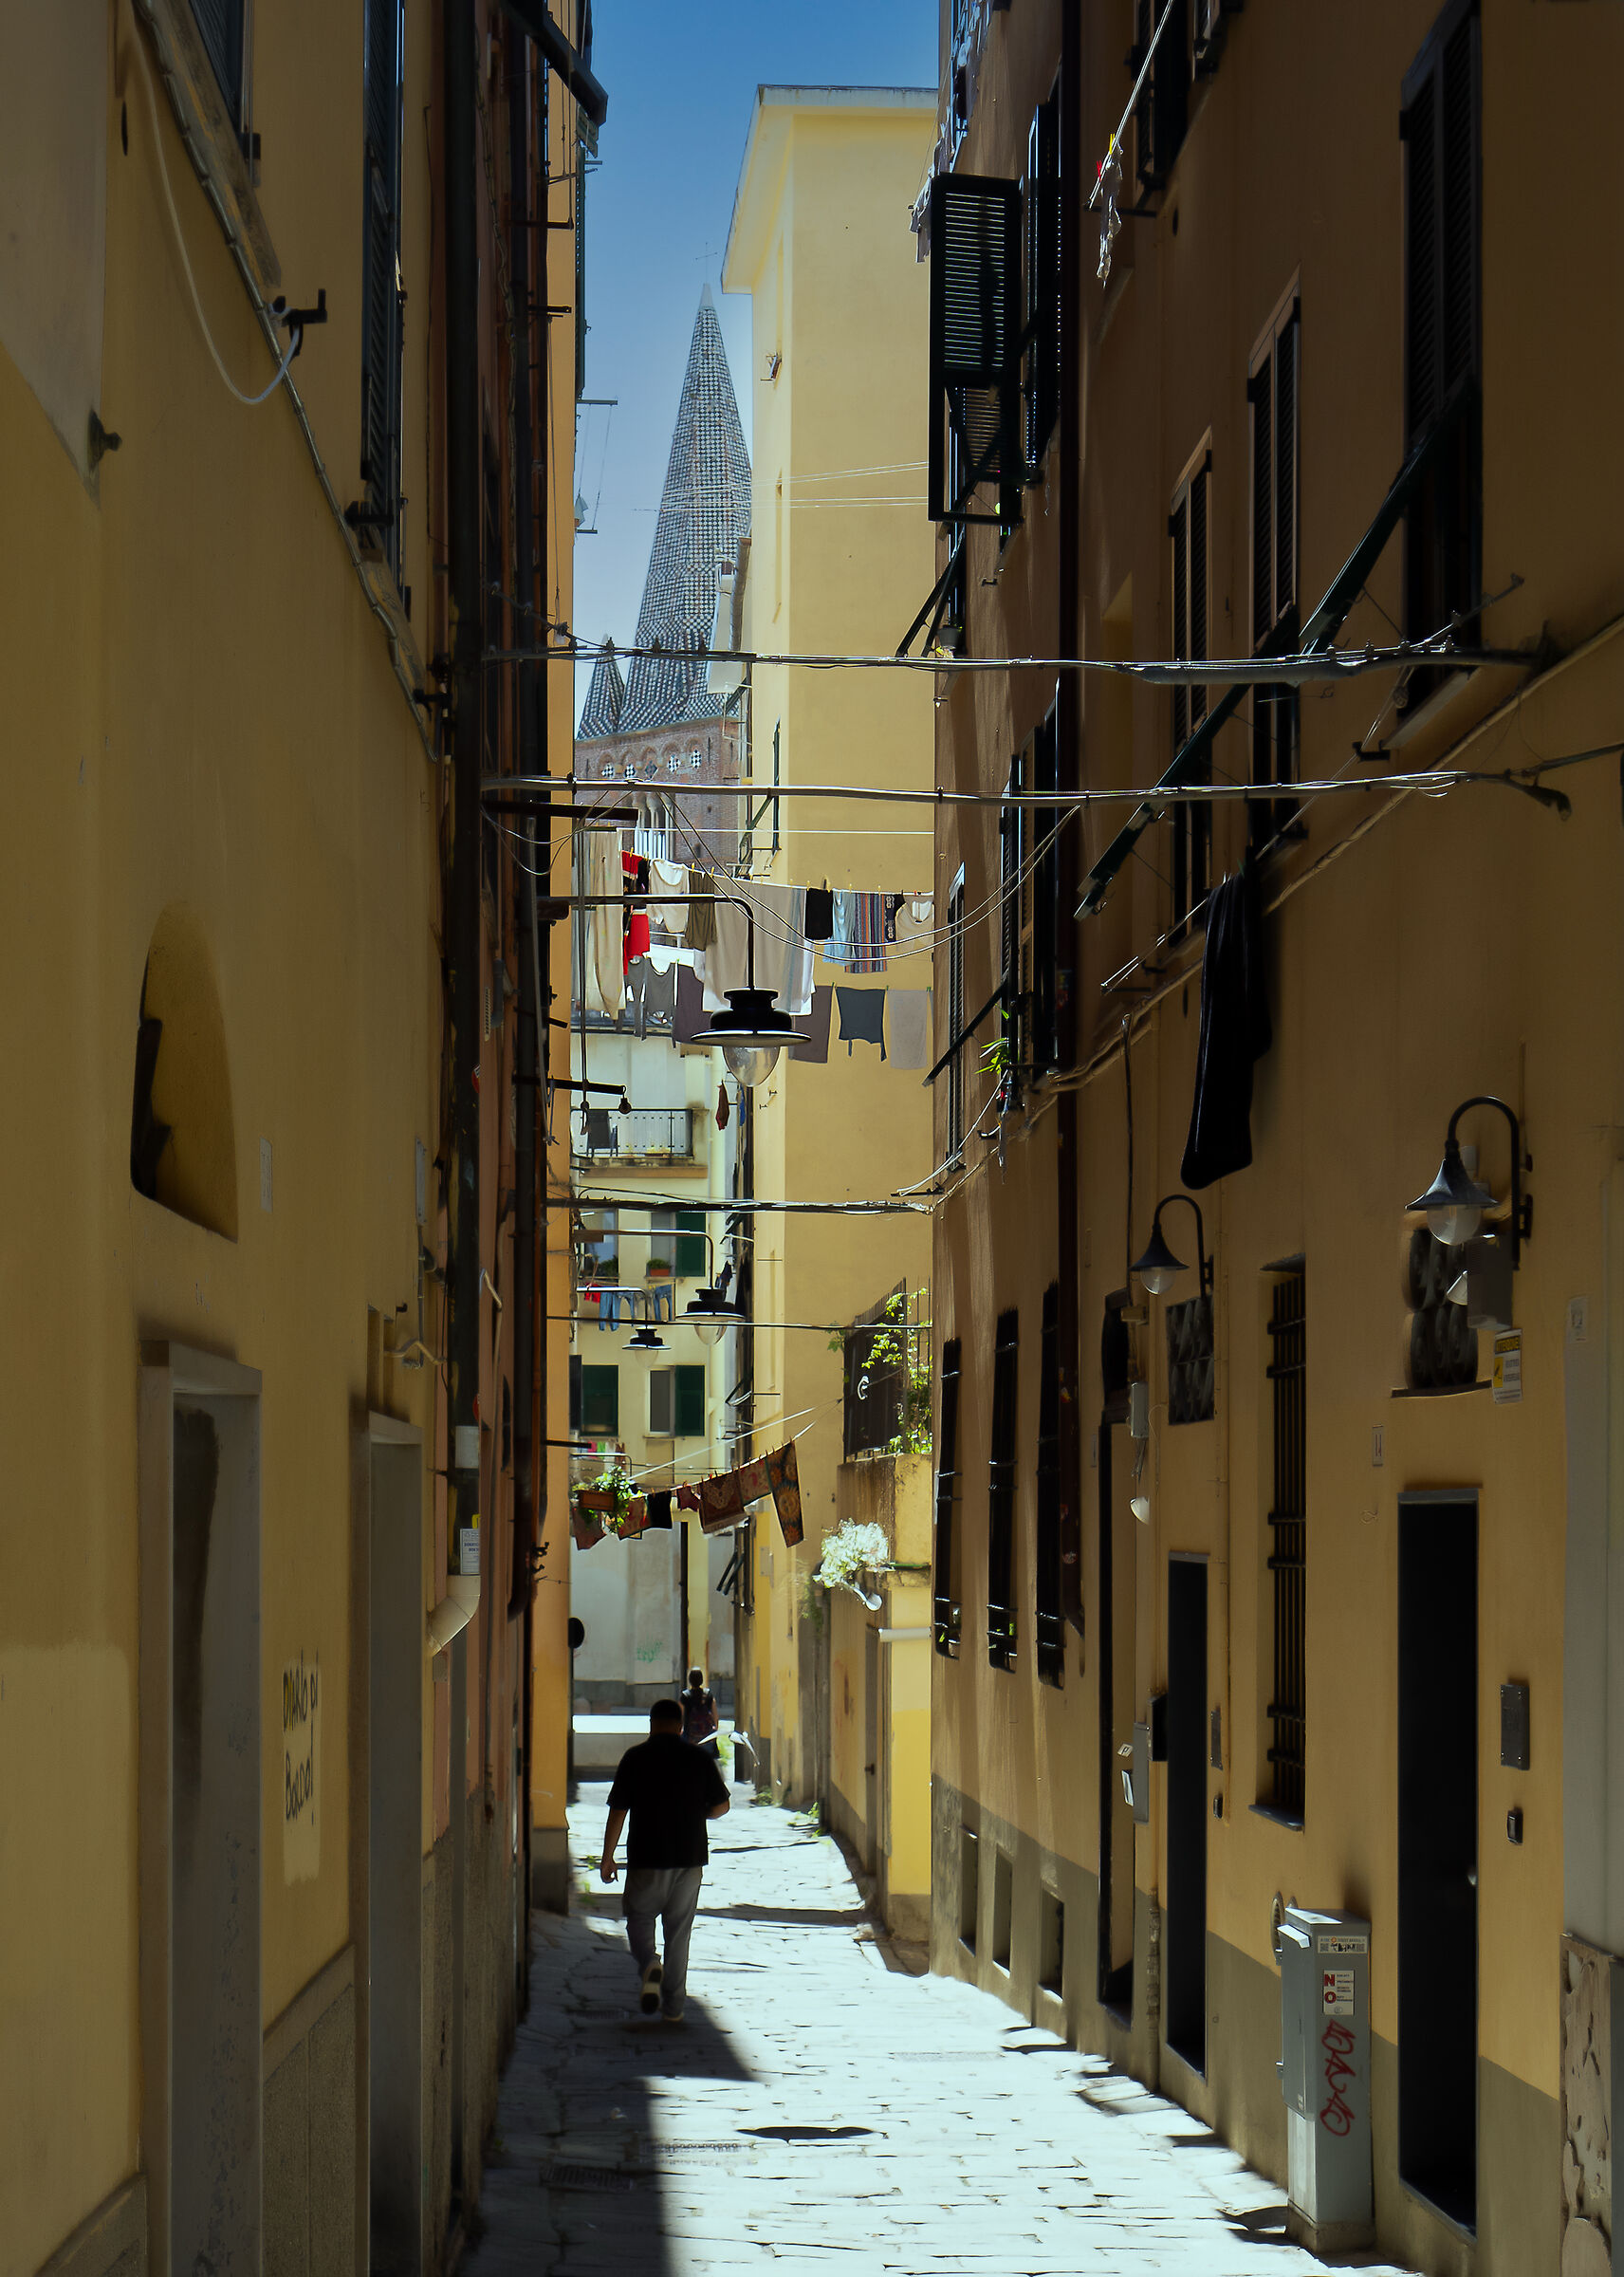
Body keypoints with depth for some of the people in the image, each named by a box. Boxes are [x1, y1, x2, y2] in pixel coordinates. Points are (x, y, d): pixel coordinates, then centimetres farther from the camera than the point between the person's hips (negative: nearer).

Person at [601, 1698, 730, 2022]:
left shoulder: (636, 1758, -5)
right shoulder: (699, 1758, 1)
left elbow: (618, 1810, -4)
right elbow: (722, 1805, 3)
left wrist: (607, 1856, 3)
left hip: (646, 1859, -2)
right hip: (690, 1858, 2)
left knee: (639, 1920, 13)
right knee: (679, 1929, 11)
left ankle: (649, 1964, -17)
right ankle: (674, 2006, 11)